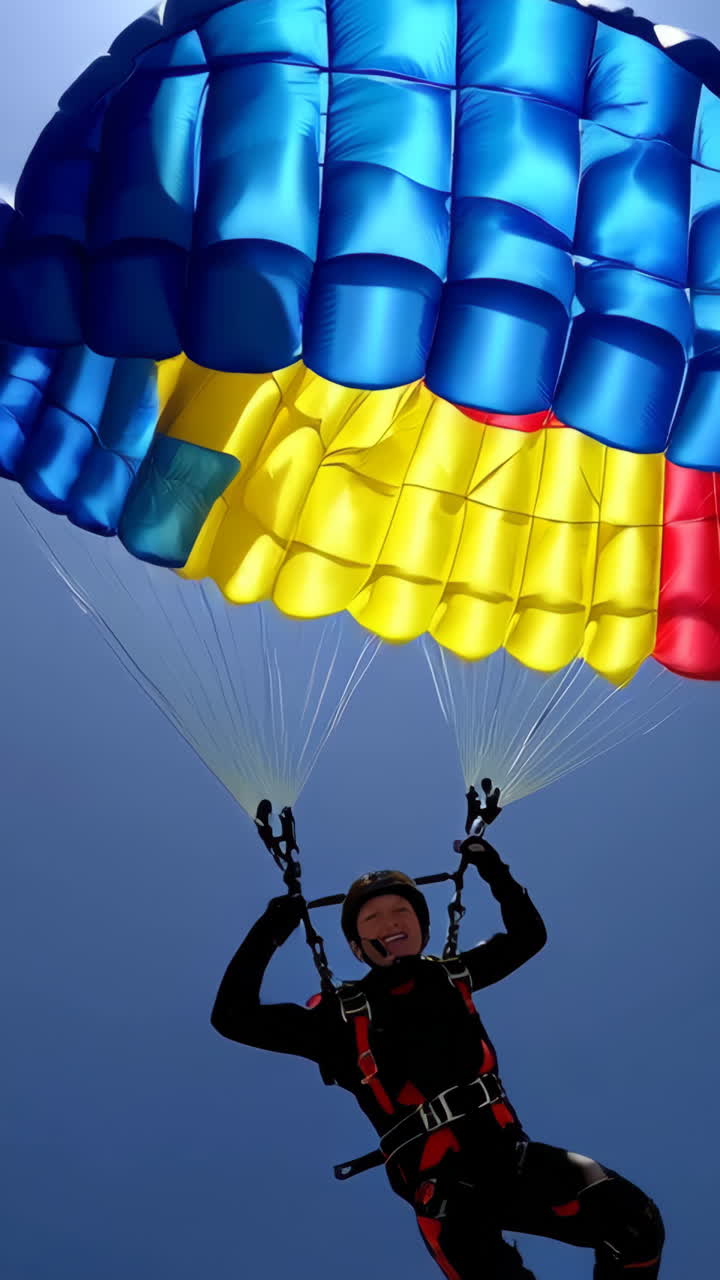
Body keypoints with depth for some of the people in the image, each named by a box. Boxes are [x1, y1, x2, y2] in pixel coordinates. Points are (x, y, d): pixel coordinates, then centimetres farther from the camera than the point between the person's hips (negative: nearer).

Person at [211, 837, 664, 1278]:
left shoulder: (451, 976, 14)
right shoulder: (343, 1014, 5)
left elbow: (529, 935, 28)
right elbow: (234, 1018, 3)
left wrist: (496, 872, 18)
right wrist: (268, 933, 0)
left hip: (512, 1155, 3)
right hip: (443, 1186, -3)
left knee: (635, 1220, -18)